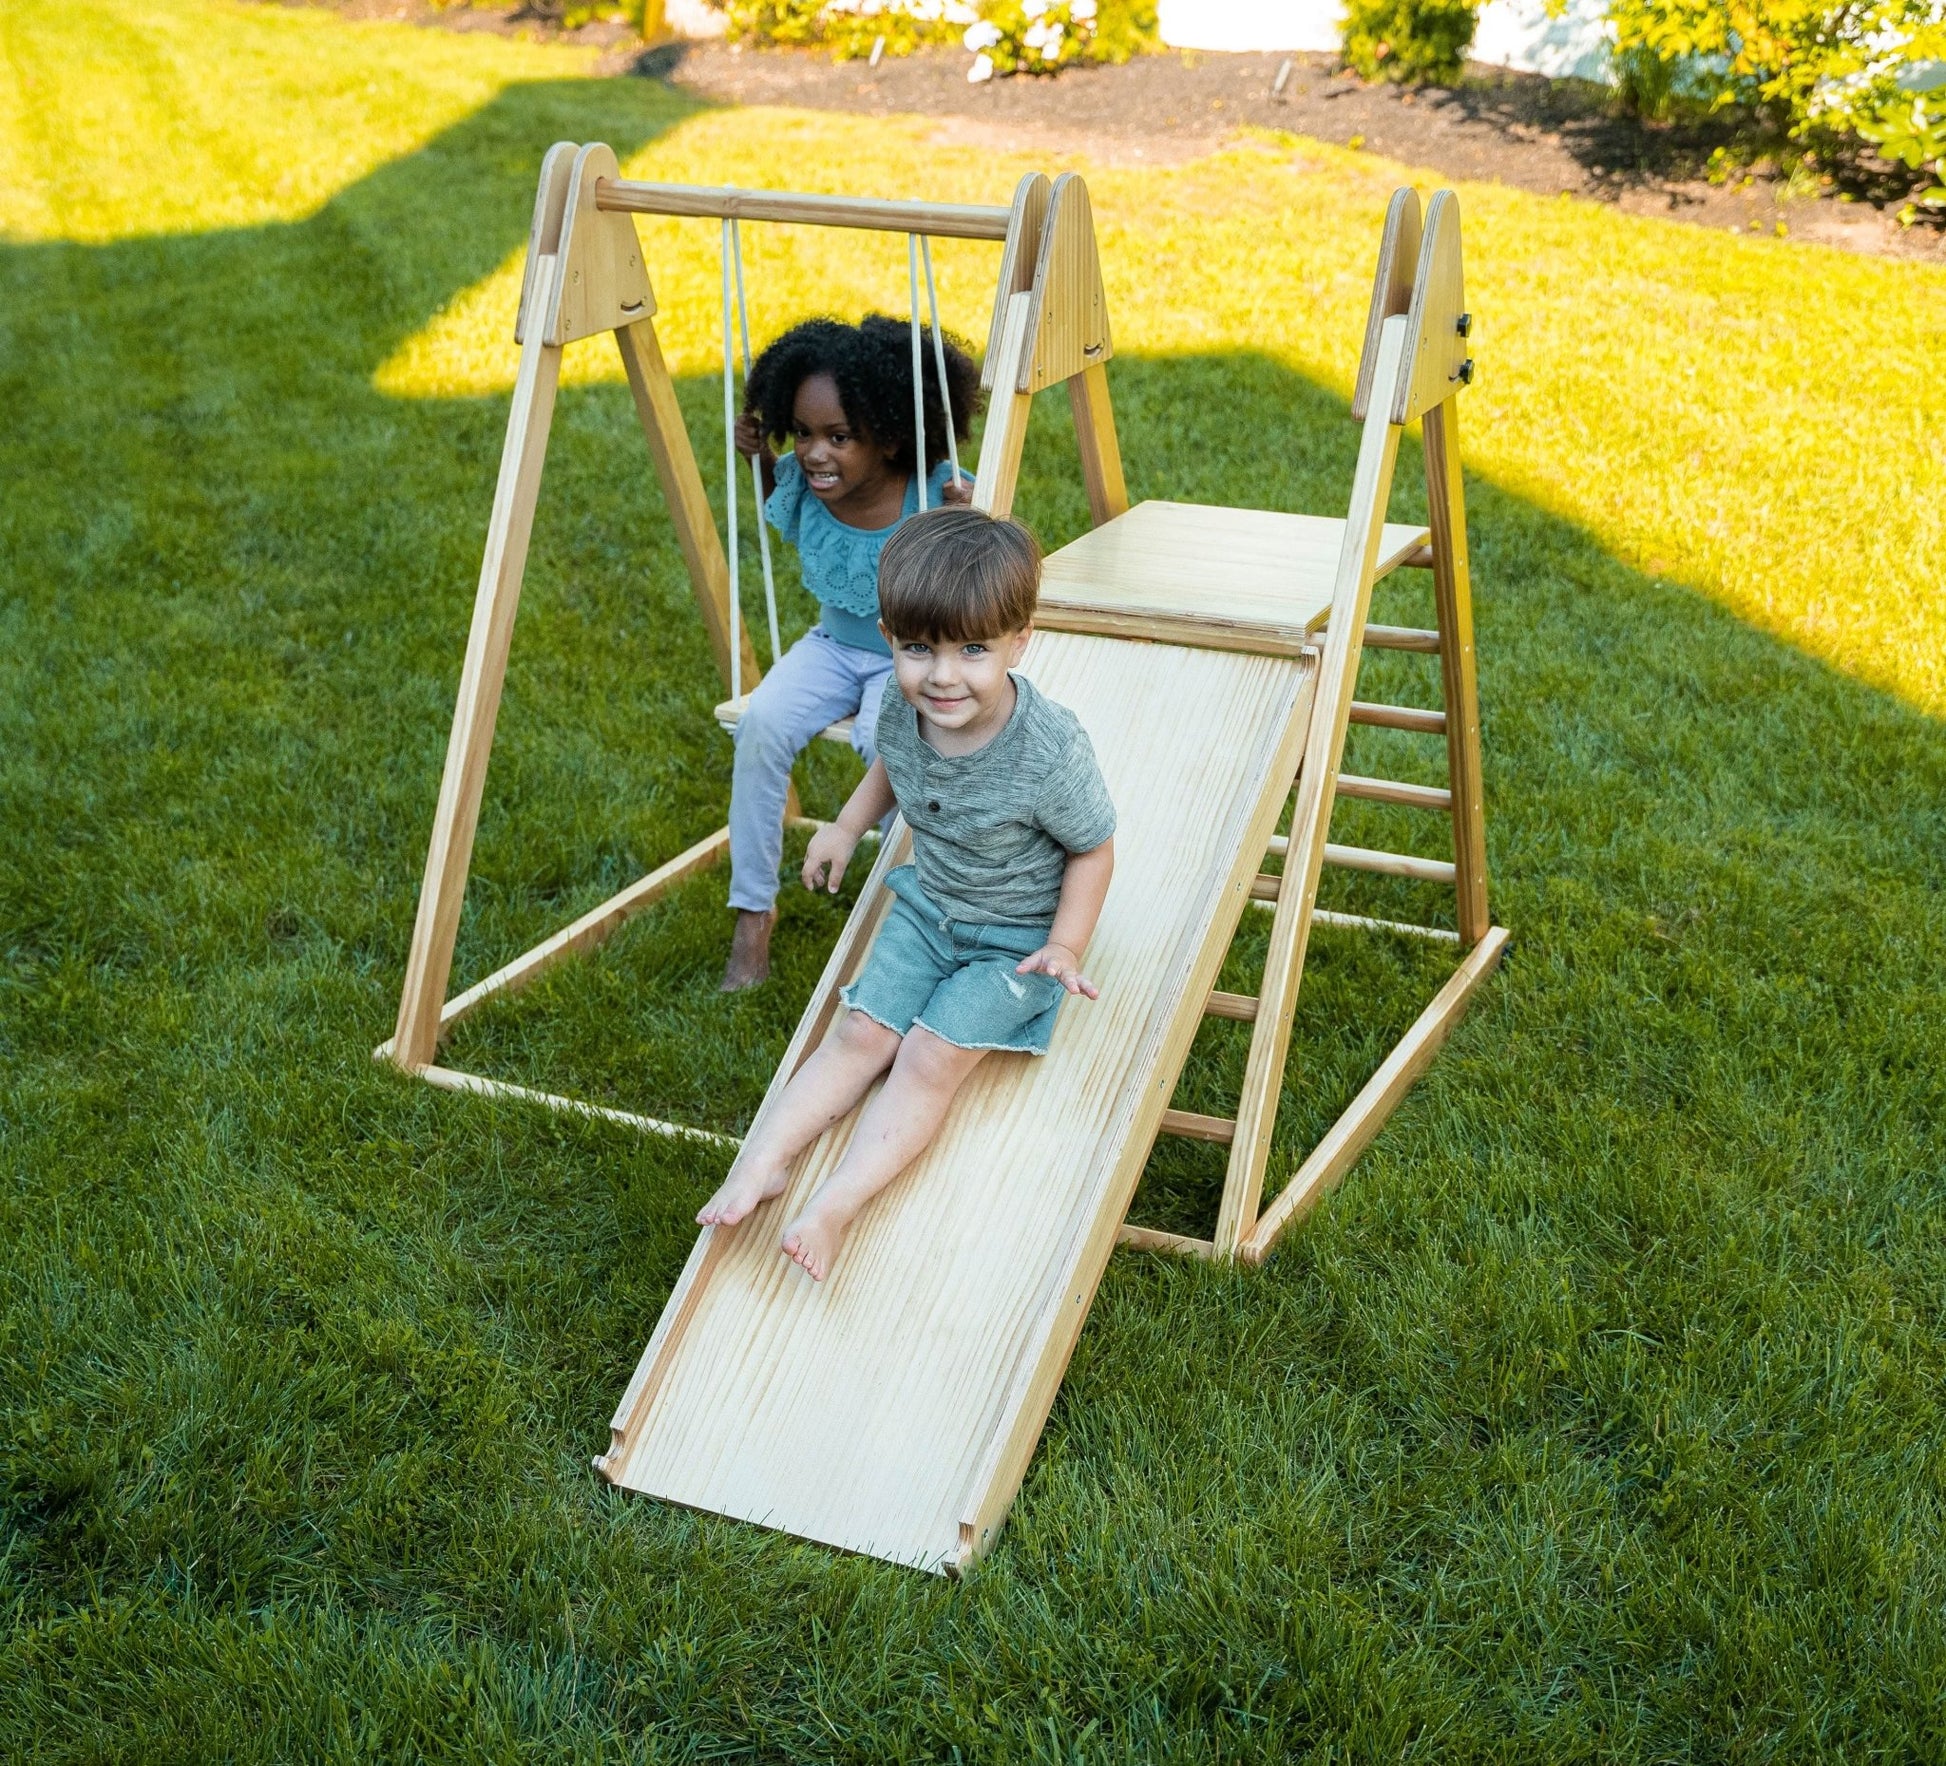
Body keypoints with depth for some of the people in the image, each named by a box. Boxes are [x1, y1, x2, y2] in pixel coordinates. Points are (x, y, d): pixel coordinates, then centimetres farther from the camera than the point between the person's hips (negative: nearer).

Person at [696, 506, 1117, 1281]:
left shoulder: (1050, 750, -30)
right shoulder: (900, 707, -14)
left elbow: (1093, 849, -13)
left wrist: (1066, 946, -20)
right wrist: (847, 825, 6)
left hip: (1018, 934, -5)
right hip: (928, 904, 6)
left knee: (934, 1054, -19)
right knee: (863, 1034, -6)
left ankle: (835, 1205, -22)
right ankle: (763, 1159, -7)